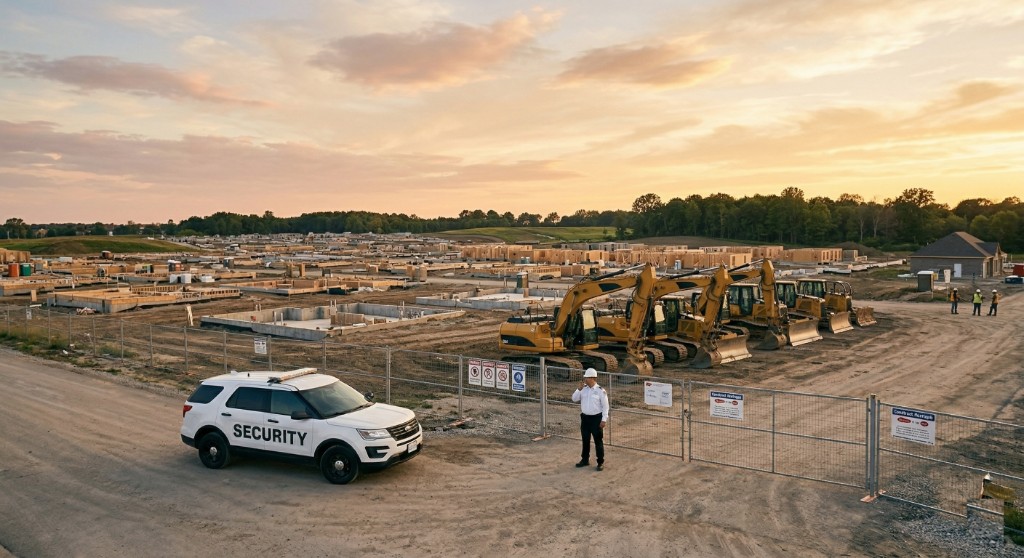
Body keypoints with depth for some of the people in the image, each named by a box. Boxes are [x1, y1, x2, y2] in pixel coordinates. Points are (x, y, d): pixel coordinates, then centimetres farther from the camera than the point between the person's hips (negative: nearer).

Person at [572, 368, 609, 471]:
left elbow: (605, 406, -9)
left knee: (598, 441, 2)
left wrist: (604, 420, -13)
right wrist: (579, 389, -12)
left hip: (596, 418, -5)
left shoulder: (600, 390, -11)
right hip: (585, 418, 5)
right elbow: (574, 399, 1)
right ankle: (585, 459, 29)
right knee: (585, 440, 15)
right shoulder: (583, 389, 3)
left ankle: (600, 462, 12)